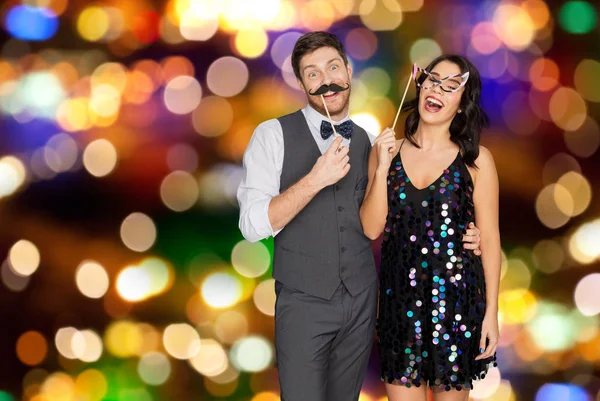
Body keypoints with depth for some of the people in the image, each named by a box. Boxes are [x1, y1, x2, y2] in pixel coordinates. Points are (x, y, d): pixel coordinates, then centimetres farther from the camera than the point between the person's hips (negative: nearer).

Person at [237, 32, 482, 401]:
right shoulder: (273, 135, -7)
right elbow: (253, 225, -15)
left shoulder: (367, 142, 7)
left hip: (361, 301, 4)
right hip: (304, 304, -4)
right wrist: (315, 180, -26)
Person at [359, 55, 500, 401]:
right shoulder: (387, 150, 2)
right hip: (401, 297, 2)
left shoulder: (476, 159, -5)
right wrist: (382, 168, -13)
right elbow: (371, 229, -2)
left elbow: (490, 238, -3)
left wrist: (491, 312, -4)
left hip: (457, 297, -1)